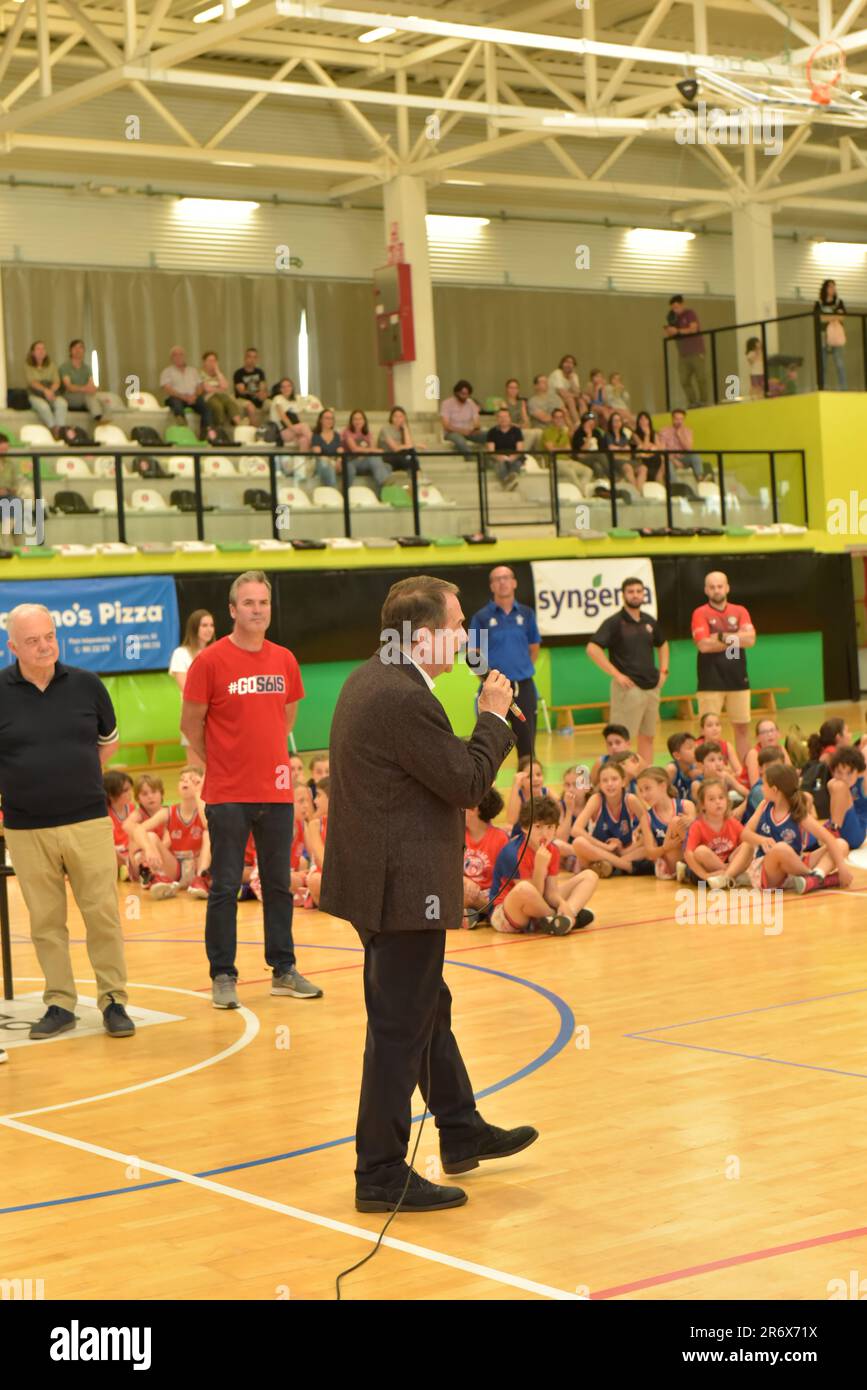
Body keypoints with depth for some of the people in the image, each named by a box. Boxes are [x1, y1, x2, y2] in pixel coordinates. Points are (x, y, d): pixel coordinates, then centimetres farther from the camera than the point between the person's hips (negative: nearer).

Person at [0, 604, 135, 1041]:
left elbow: (108, 740, 17)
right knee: (45, 921, 6)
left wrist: (77, 777, 11)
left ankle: (113, 1001, 9)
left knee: (103, 914, 0)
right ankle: (59, 1004, 16)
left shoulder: (86, 684, 1)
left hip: (87, 821, 1)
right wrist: (37, 782, 3)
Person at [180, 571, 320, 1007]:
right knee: (225, 888, 1)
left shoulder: (284, 660, 6)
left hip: (276, 791, 4)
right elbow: (191, 724, -2)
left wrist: (270, 756, 12)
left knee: (279, 885, 11)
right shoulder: (210, 661, -8)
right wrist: (218, 763, 4)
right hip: (228, 795, -4)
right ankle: (223, 976, 9)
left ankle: (284, 970, 21)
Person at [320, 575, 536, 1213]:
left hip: (383, 878, 11)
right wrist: (494, 717, -5)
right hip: (403, 888, -11)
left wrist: (488, 719, 6)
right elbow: (468, 783, -18)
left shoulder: (370, 679, 9)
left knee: (429, 1008, 22)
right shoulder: (405, 699, -24)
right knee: (401, 1028, -1)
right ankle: (382, 1174, 8)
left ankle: (462, 1133, 38)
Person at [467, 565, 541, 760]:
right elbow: (473, 655, 2)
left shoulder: (526, 614, 7)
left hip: (523, 686, 2)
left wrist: (524, 670, 10)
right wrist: (485, 677, -9)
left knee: (526, 741, 7)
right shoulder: (481, 617, -1)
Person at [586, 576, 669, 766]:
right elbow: (592, 649, -15)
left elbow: (663, 644, 30)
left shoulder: (650, 621, 11)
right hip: (628, 687, -6)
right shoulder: (614, 622, -7)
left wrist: (663, 670, 15)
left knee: (647, 736, 10)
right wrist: (616, 674, -17)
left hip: (652, 686, 6)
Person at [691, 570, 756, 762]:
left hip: (738, 679, 4)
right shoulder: (701, 614, -2)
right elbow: (703, 645, -14)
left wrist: (722, 636, -13)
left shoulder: (740, 611, 9)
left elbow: (750, 639, -5)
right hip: (711, 682, -3)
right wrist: (735, 640, -9)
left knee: (742, 727, 7)